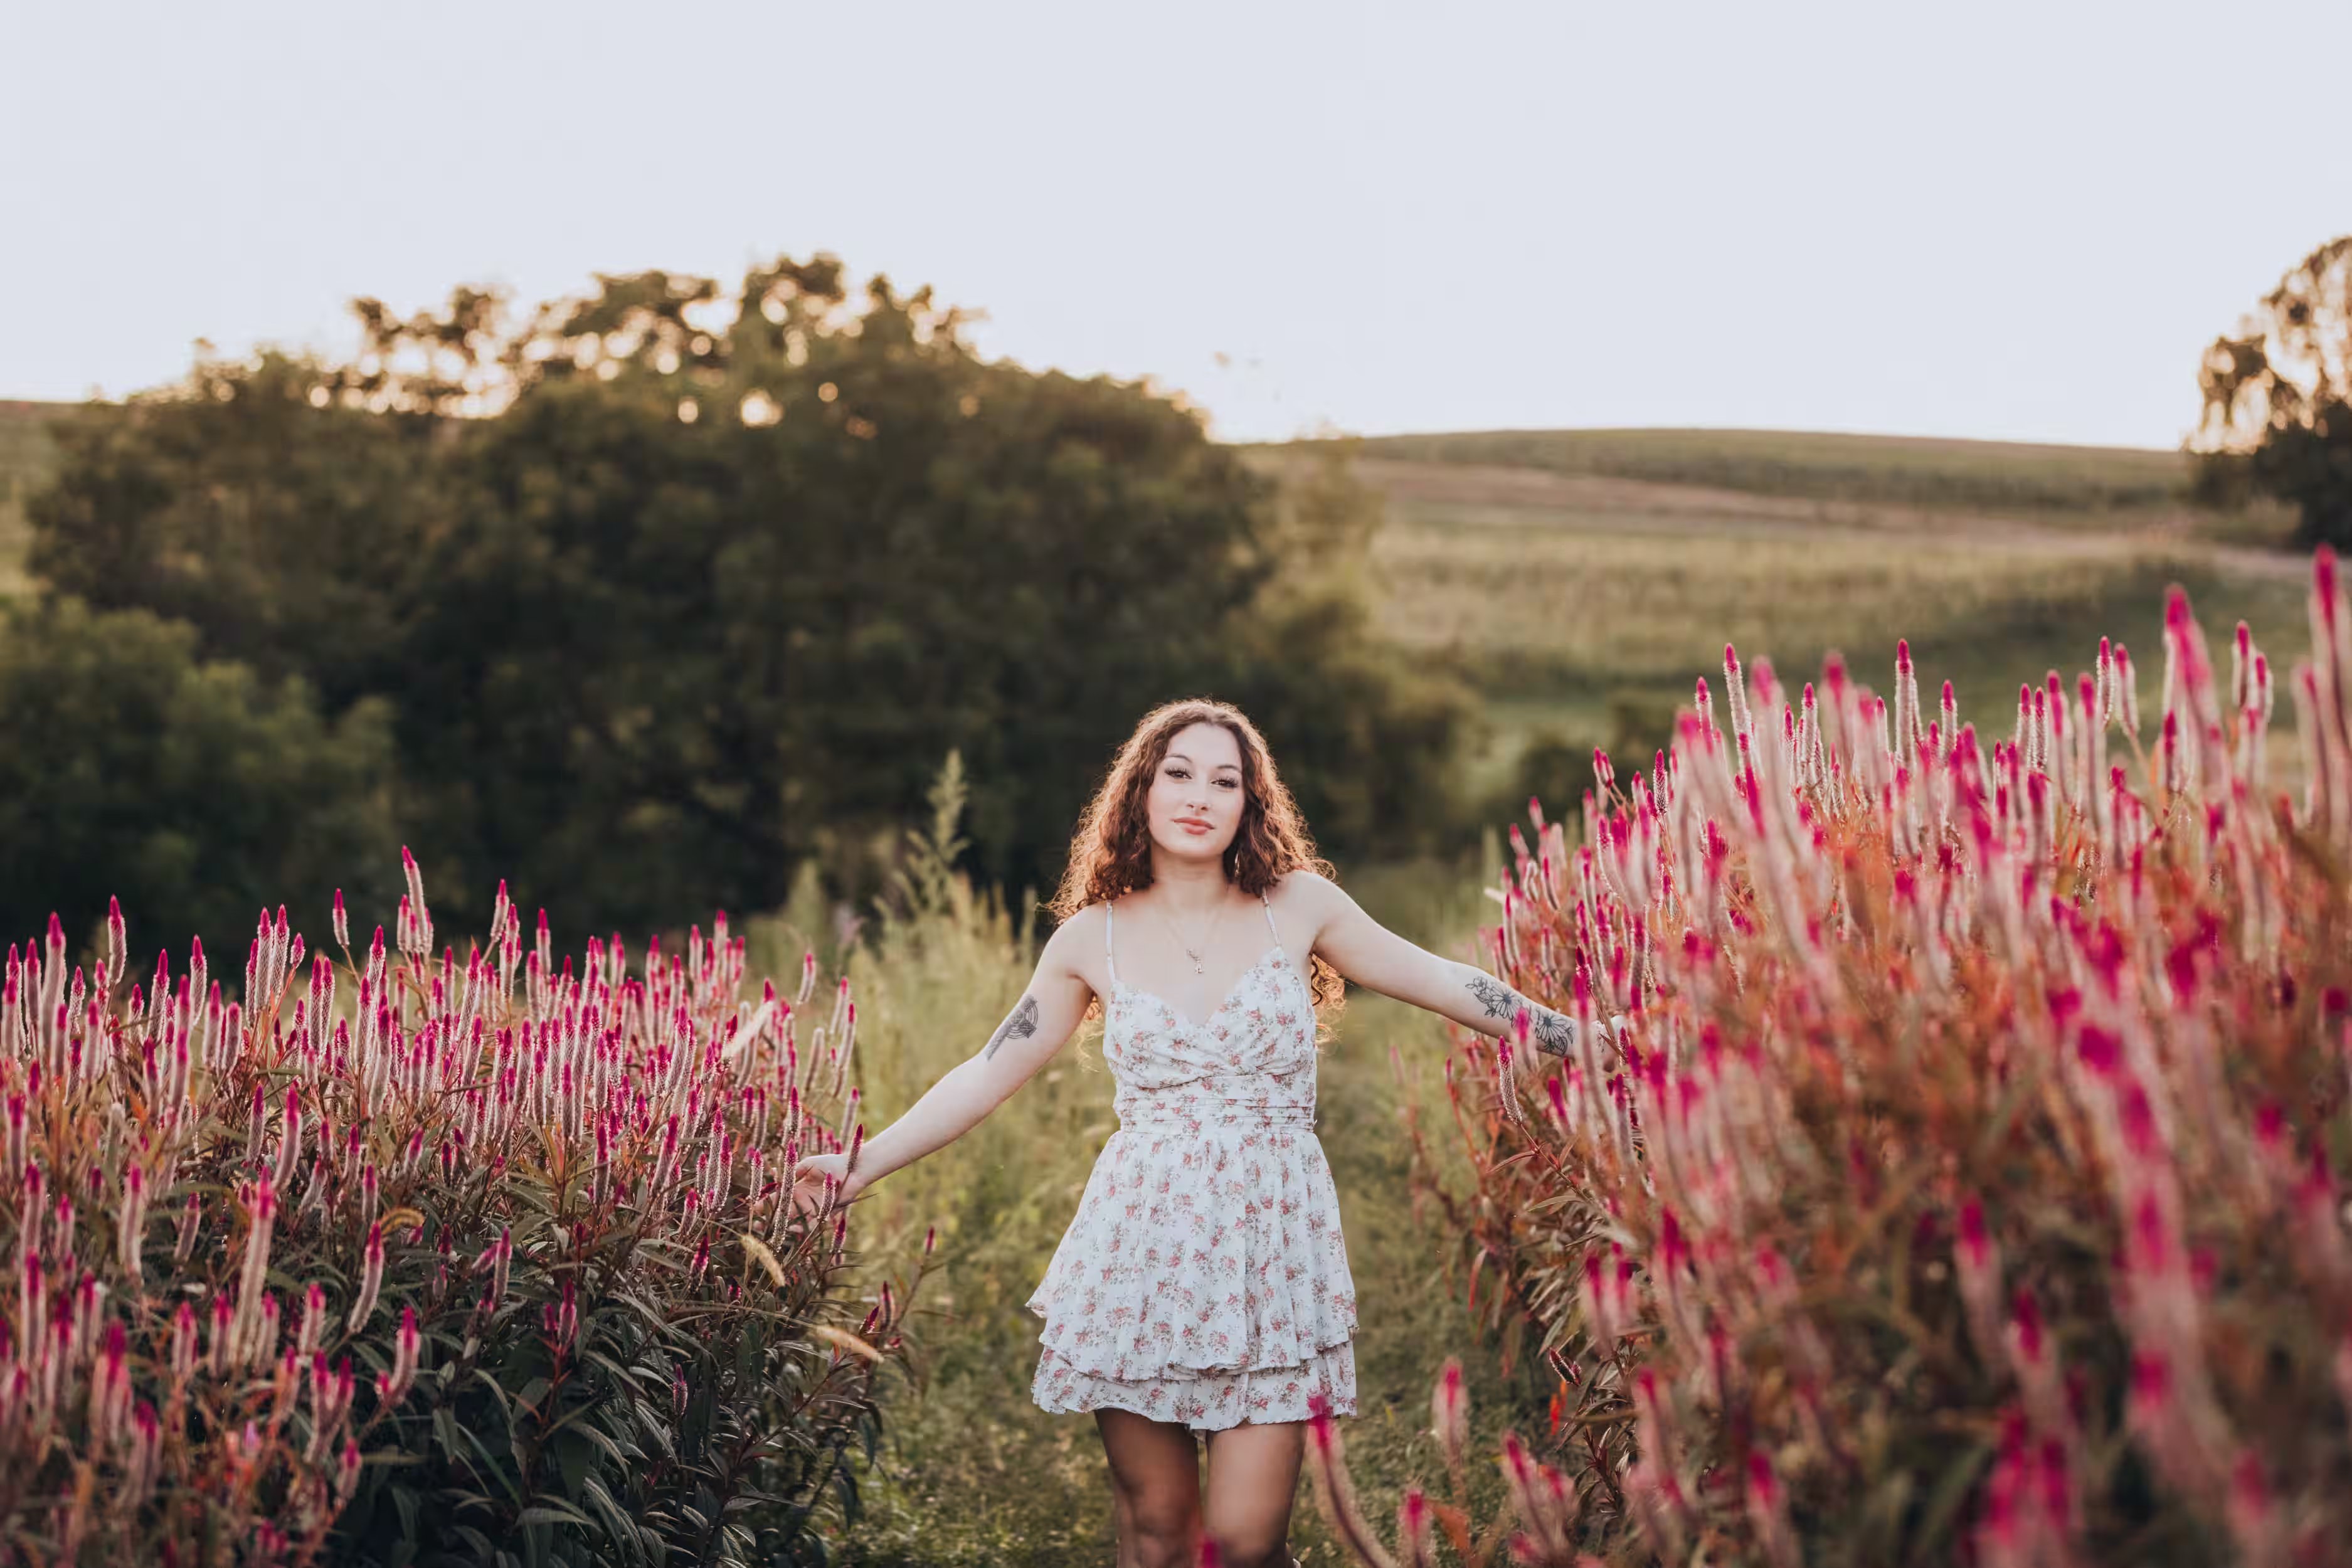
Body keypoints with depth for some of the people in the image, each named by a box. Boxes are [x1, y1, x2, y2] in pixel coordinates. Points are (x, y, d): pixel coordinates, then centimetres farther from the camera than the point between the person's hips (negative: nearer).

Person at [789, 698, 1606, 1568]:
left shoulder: (1298, 906, 3)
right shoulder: (1093, 938, 5)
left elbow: (1446, 984, 8)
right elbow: (988, 1074, 11)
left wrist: (1586, 1039, 8)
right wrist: (866, 1164, 8)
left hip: (1272, 1243, -1)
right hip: (1140, 1245, 1)